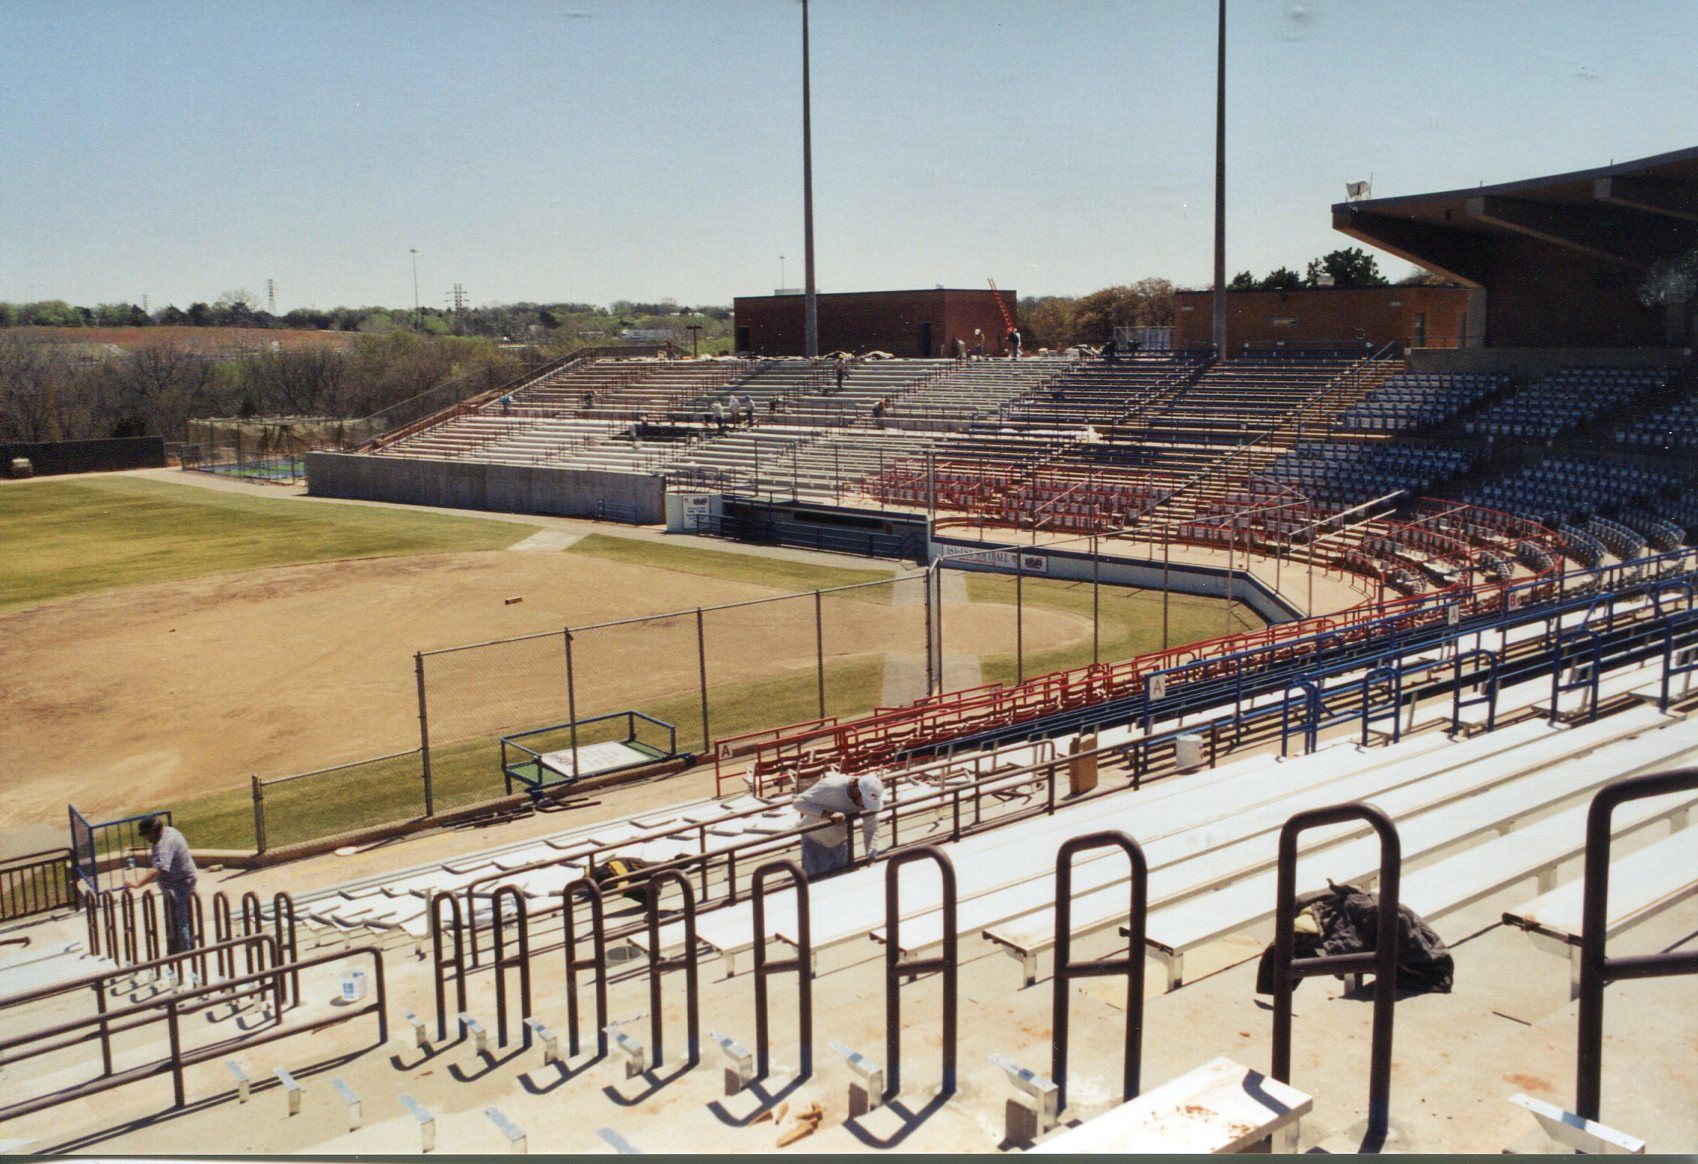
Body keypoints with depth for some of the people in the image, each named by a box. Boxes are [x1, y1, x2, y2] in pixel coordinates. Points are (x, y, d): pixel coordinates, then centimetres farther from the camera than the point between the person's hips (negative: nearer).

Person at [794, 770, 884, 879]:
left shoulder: (869, 796, -18)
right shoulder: (831, 786, -34)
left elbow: (871, 830, -9)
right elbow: (799, 802, -34)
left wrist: (871, 857, -24)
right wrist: (829, 814, -45)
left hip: (840, 842, 4)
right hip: (815, 843, -4)